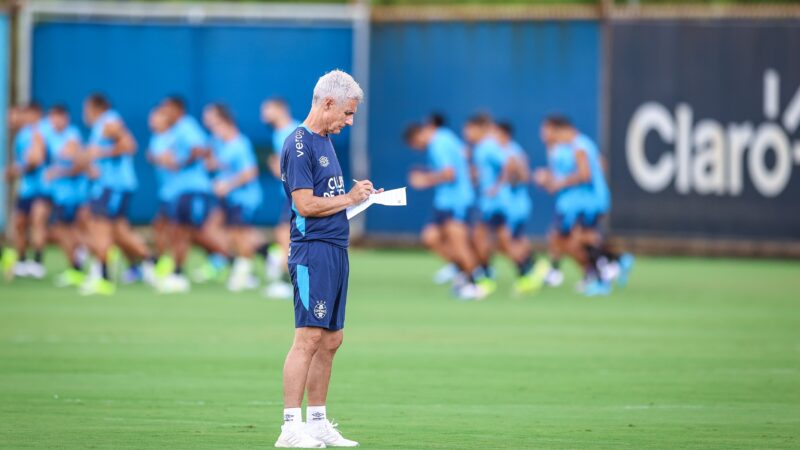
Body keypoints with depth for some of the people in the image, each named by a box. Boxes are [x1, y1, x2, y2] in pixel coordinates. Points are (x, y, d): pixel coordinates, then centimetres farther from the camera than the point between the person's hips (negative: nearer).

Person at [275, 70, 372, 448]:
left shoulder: (325, 142, 18)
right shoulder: (299, 144, -11)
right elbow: (306, 204, -17)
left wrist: (360, 195, 10)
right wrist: (349, 199, -8)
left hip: (335, 250, 10)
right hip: (313, 250, -10)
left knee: (330, 340, 11)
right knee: (310, 337, -13)